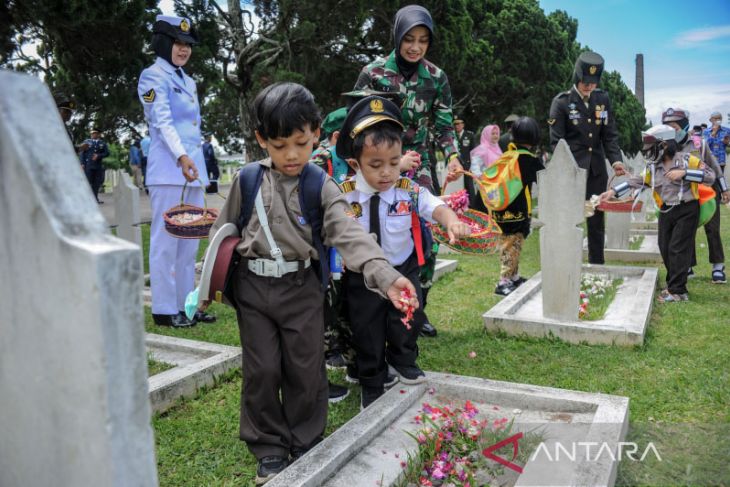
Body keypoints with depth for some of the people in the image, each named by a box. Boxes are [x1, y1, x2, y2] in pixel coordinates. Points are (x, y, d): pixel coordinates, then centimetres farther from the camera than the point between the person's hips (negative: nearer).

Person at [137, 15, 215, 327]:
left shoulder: (188, 82, 21)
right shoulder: (153, 76, -4)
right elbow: (162, 121, -17)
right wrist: (181, 156, -31)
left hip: (194, 169, 9)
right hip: (168, 170, -8)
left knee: (190, 242, 10)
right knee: (166, 241, -5)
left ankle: (186, 304, 19)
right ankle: (164, 309, 2)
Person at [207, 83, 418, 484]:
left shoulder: (322, 187, -8)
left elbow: (350, 234, -21)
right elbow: (223, 233, 8)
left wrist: (386, 277, -36)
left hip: (301, 288, -1)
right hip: (253, 288, 1)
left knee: (306, 370, 9)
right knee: (261, 371, 9)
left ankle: (305, 444, 31)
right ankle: (269, 449, 28)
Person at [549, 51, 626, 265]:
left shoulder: (603, 99, 9)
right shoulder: (561, 102, -4)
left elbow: (610, 135, 8)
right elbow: (556, 141, -8)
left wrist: (616, 160, -8)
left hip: (597, 170, 5)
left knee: (597, 221, 11)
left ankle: (597, 267, 21)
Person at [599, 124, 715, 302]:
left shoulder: (686, 159, -11)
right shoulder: (653, 167, 6)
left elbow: (710, 175, -15)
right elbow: (638, 181, 5)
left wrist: (683, 173, -25)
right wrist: (613, 191, -4)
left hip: (686, 210, -6)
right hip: (666, 212, 6)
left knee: (678, 249, -8)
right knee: (665, 249, 7)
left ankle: (677, 291, -3)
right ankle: (674, 284, 22)